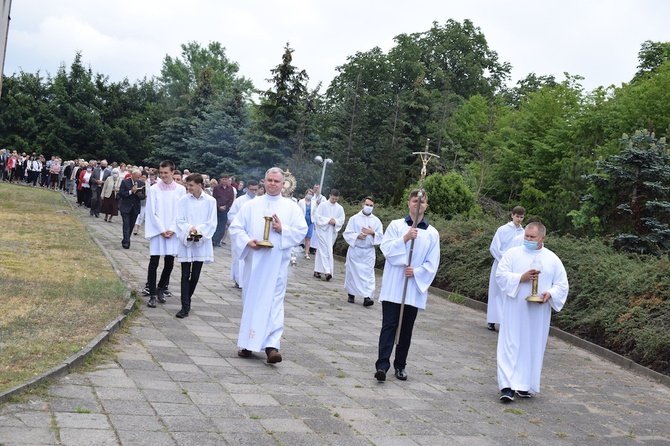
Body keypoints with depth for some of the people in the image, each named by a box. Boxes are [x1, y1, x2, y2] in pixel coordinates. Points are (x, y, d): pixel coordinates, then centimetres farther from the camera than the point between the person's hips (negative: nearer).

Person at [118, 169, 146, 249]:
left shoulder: (141, 184, 3)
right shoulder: (125, 182, -6)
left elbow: (143, 196, 7)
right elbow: (120, 194, -10)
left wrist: (140, 195, -16)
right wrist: (130, 191, -21)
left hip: (135, 208, 4)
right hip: (126, 207, -4)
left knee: (131, 225, 9)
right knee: (126, 225, -9)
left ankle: (125, 241, 23)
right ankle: (126, 242, -10)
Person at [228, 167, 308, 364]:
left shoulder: (292, 207, 7)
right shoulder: (251, 205, 9)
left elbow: (301, 231, 1)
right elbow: (235, 227, 5)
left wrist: (282, 229, -14)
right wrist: (247, 241, -13)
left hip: (277, 263, -2)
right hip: (253, 260, 2)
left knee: (274, 301, -6)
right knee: (250, 300, 8)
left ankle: (271, 345, -10)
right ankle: (247, 343, 19)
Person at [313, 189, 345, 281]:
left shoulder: (340, 208, 7)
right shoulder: (323, 205, -2)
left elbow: (342, 220, 6)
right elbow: (317, 216, -7)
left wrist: (335, 221, -14)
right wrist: (328, 220, -15)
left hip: (332, 232, 3)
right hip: (322, 230, -3)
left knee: (321, 250, 9)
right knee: (324, 251, -10)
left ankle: (317, 271, 14)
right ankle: (327, 271, -15)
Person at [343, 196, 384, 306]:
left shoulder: (376, 221, 5)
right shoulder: (354, 219, 1)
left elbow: (380, 237, 5)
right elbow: (347, 233, -2)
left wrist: (373, 233, -13)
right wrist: (357, 235, -17)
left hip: (369, 252, 0)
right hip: (354, 250, 0)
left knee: (368, 274, -8)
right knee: (352, 272, 7)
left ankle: (367, 297, -12)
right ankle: (351, 294, 23)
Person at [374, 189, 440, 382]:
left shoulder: (432, 233, 5)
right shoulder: (396, 225, 2)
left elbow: (432, 264, 3)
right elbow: (386, 248, -8)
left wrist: (416, 272, -13)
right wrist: (405, 238, -18)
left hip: (415, 286, 2)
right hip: (393, 285, -2)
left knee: (407, 328, 9)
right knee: (389, 325, -7)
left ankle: (400, 365, 20)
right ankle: (382, 365, -10)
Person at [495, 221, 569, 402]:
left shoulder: (553, 259, 5)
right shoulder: (512, 253, 1)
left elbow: (562, 285, 5)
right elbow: (501, 275, -5)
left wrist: (550, 294, -15)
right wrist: (521, 277, -19)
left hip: (538, 313, 2)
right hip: (515, 310, -2)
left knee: (533, 348, 6)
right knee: (511, 345, -5)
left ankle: (526, 385, 17)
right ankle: (507, 386, -7)